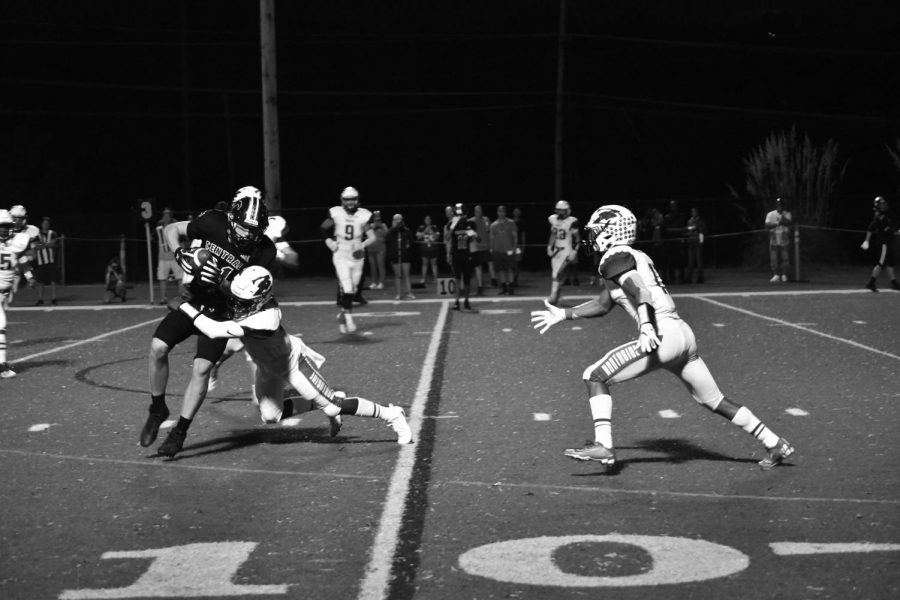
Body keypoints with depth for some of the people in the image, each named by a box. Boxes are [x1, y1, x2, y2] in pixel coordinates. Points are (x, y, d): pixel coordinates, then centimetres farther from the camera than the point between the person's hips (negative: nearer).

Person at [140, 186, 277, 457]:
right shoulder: (213, 223, -16)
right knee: (158, 348, -14)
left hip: (220, 312, -1)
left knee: (201, 369, -13)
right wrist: (180, 255, -21)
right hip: (191, 300, 2)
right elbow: (171, 229, -2)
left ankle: (180, 430, 4)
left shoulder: (264, 250, -17)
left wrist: (221, 281, -32)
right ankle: (157, 408, 9)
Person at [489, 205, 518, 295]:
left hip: (508, 250, -2)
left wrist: (514, 247, -5)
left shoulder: (510, 223, 4)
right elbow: (492, 238, 13)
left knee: (509, 269, -5)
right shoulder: (494, 225, 9)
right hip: (497, 250, 2)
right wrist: (491, 249, 7)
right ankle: (503, 286, 9)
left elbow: (515, 236, 5)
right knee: (500, 270, 2)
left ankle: (510, 286, -1)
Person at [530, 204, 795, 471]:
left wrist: (646, 327, -36)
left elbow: (639, 292, -22)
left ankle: (603, 446, -13)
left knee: (595, 377, -5)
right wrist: (563, 315, 34)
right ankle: (775, 444, 24)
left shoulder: (615, 257, -3)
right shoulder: (636, 256, 25)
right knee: (714, 400, 20)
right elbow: (603, 305, 33)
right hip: (684, 334, 9)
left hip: (662, 336, -9)